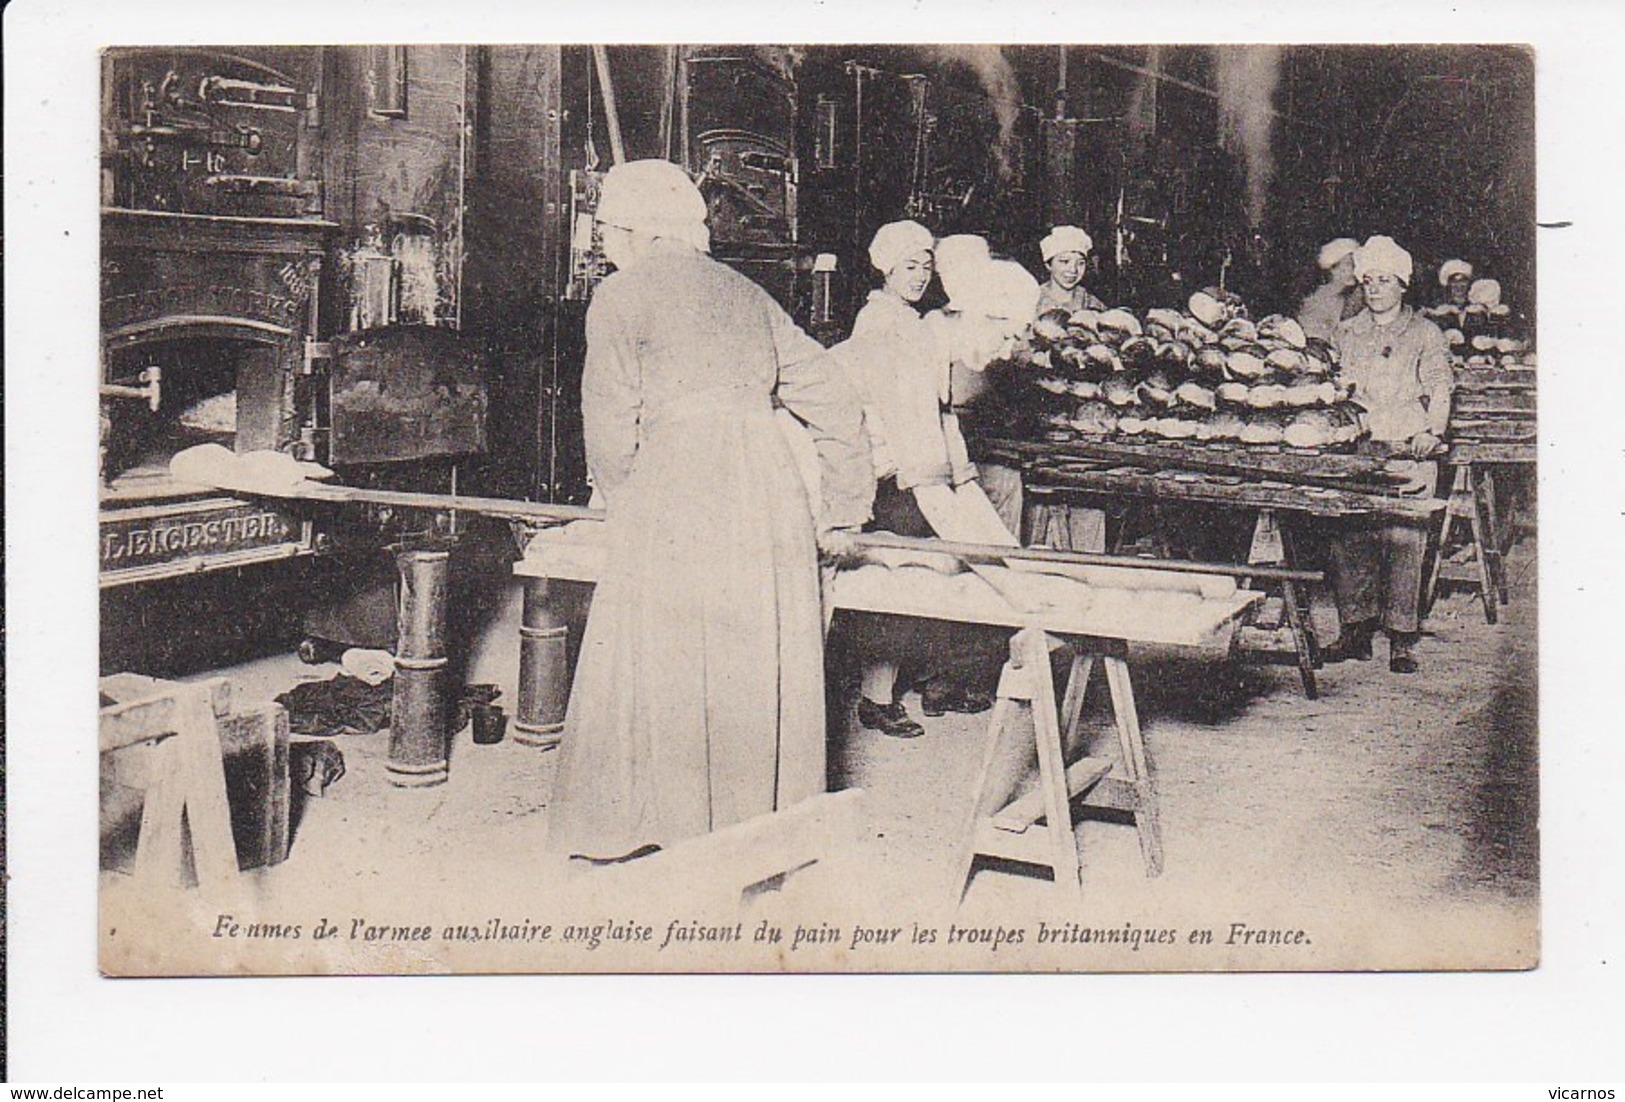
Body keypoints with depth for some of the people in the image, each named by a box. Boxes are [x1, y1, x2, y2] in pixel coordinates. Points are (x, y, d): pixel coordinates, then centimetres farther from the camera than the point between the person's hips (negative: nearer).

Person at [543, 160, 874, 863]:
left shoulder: (620, 297, 5)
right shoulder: (745, 293, 21)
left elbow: (611, 423, 1)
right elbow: (833, 400, 19)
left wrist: (618, 500, 19)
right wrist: (845, 508, 25)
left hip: (676, 495, -6)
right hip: (772, 489, 6)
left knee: (655, 667, 4)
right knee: (763, 670, 11)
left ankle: (638, 834, 11)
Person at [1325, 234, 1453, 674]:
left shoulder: (1425, 333, 11)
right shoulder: (1346, 334, 18)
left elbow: (1439, 390, 3)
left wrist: (1431, 432, -13)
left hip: (1407, 451, -3)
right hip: (1356, 451, 3)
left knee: (1404, 540, -8)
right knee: (1348, 537, -4)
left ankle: (1401, 639, -4)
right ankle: (1356, 629, 4)